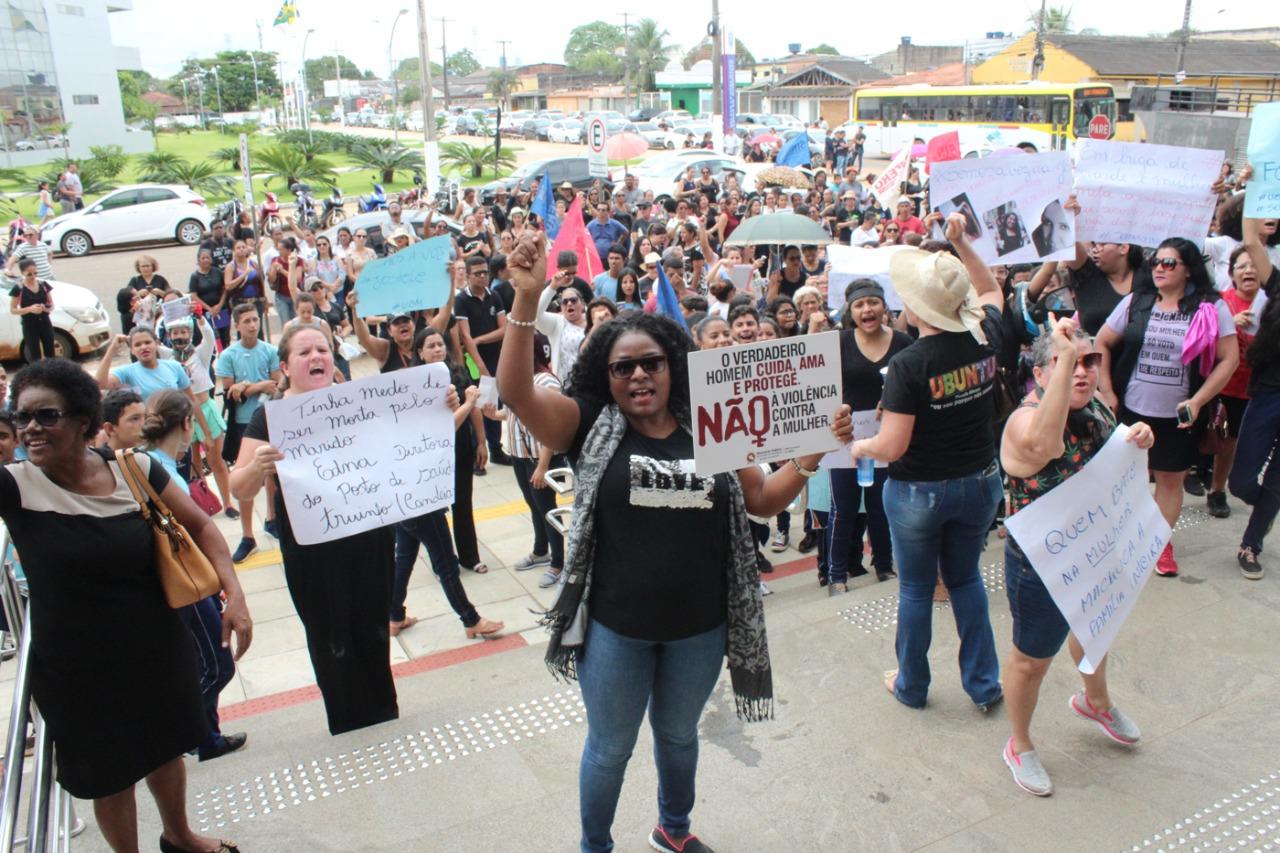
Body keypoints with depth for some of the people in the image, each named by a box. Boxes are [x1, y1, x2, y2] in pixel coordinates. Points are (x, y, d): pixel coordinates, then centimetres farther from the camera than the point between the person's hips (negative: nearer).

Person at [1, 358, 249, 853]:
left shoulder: (136, 469, -10)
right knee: (109, 773, 16)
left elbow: (199, 526, -1)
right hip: (75, 669, -2)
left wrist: (235, 594, -11)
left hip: (156, 649, 2)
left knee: (166, 747, 24)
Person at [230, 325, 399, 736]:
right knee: (332, 641, 9)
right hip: (313, 552, -2)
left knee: (374, 631, 15)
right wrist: (258, 466, -30)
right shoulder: (271, 416, -5)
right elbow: (240, 491, -7)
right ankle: (351, 733, 28)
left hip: (370, 540, 3)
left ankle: (385, 722, 34)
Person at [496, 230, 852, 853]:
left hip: (700, 626, 3)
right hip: (615, 627, -2)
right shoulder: (591, 426, -9)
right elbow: (515, 391, -24)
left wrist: (813, 452, -8)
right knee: (610, 747, 18)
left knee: (679, 736, 26)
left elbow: (763, 500, 7)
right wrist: (527, 298, -37)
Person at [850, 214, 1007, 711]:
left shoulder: (909, 364, -24)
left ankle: (912, 685, 32)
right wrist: (961, 244, 9)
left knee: (916, 588, 14)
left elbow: (891, 447, -24)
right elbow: (991, 291, 16)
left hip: (920, 491, -5)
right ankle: (984, 684, 30)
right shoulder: (985, 339, -8)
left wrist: (860, 446, -4)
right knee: (966, 578, 23)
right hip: (979, 482, 5)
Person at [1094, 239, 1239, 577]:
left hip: (1179, 416, -1)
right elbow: (1102, 343, 5)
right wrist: (1106, 392, -1)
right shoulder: (1136, 302, -1)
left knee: (1171, 479, 11)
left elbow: (1229, 359, -4)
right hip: (1130, 409, 1)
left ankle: (1162, 543, 27)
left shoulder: (1211, 308, -5)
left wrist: (1197, 401, -12)